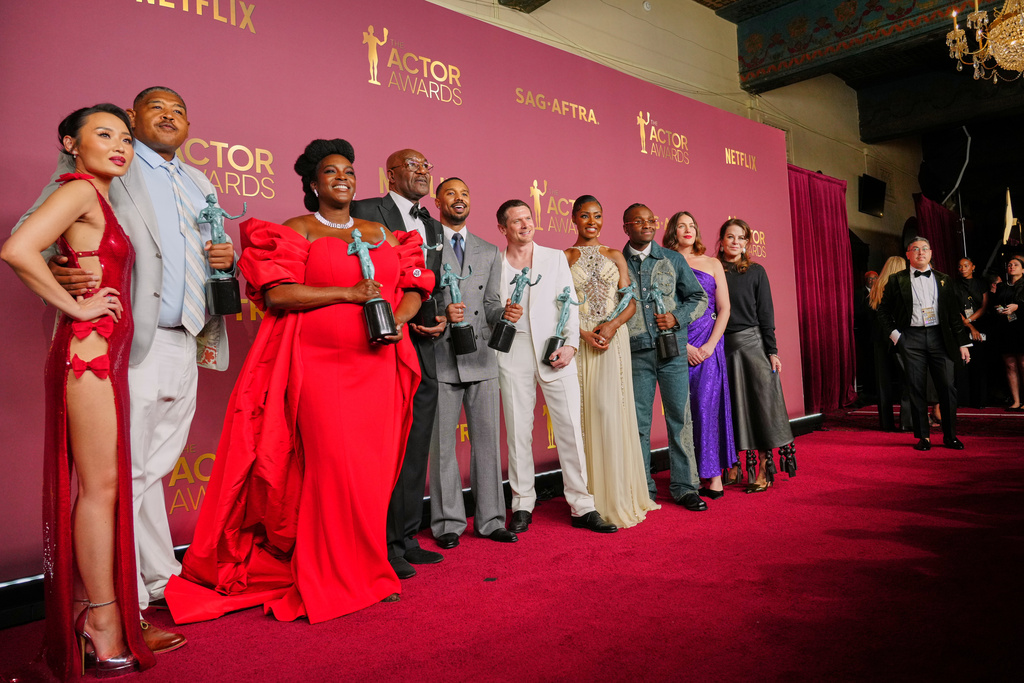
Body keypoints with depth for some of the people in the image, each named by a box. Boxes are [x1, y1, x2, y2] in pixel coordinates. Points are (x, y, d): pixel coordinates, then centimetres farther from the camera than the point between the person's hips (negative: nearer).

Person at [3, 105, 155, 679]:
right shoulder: (78, 189, -7)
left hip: (106, 351, 9)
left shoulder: (102, 199, 19)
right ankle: (105, 620, 6)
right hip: (88, 348, -9)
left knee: (99, 485, 13)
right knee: (100, 484, -4)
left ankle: (89, 605, 25)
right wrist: (76, 306, -14)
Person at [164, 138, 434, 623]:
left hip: (376, 364, 4)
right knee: (335, 468, -9)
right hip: (318, 365, -4)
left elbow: (413, 287, 16)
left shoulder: (383, 234, 20)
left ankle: (366, 571, 19)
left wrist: (397, 317, -5)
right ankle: (333, 580, 7)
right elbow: (276, 293, -9)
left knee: (374, 470, 4)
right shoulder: (295, 231, 6)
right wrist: (349, 293, -12)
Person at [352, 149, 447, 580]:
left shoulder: (433, 227, 20)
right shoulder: (366, 212, -2)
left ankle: (406, 538, 24)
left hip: (423, 350, 7)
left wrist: (441, 319, 3)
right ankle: (384, 545, 9)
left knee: (415, 450, 12)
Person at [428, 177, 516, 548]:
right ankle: (448, 523, 14)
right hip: (441, 357, -3)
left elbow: (491, 303, 14)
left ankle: (490, 519, 17)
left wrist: (504, 313, -7)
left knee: (488, 439, 6)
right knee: (442, 443, 2)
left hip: (481, 356, 4)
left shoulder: (489, 251, 17)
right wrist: (442, 313, -18)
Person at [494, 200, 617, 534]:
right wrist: (503, 316, -11)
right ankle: (522, 506, 15)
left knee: (571, 427, -3)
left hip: (555, 351, 1)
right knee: (518, 430, 3)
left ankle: (582, 506, 6)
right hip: (513, 352, 0)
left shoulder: (556, 258, 12)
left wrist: (571, 344, -5)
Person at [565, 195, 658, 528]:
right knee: (584, 412, -2)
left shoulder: (616, 256, 14)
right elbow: (560, 306, 1)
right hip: (579, 340, -1)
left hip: (614, 338, 1)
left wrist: (613, 325, -11)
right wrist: (584, 333, -12)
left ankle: (618, 497, 1)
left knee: (610, 410, -7)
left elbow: (631, 301, 8)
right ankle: (590, 498, 6)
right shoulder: (563, 258, 8)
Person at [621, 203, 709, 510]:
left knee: (680, 417, 2)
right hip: (635, 353, -1)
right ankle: (642, 490, 14)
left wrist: (677, 317, -4)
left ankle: (684, 487, 13)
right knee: (638, 421, 2)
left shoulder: (673, 260, 9)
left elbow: (699, 297, 12)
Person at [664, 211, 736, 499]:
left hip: (709, 343, 1)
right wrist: (684, 346, -8)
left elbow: (724, 308, 8)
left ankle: (714, 475, 2)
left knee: (707, 406, -6)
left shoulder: (712, 264, 13)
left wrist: (711, 344, -5)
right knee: (683, 409, 0)